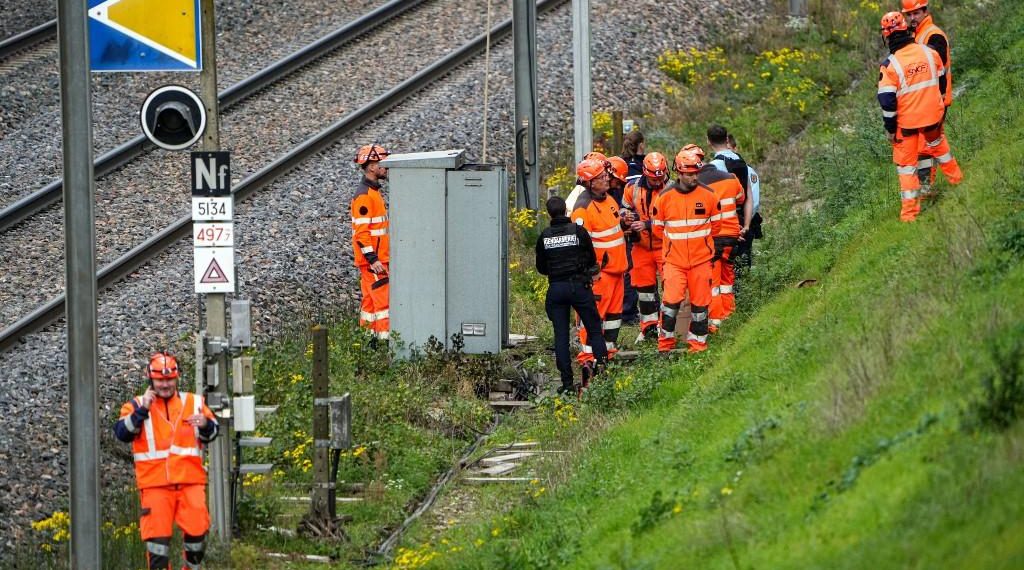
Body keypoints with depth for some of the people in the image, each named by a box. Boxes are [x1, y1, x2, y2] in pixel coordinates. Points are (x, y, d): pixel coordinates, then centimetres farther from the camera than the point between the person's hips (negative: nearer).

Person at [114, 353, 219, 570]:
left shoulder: (193, 403, 13)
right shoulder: (137, 405, 6)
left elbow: (211, 434, 11)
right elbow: (122, 433, -7)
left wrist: (205, 425, -12)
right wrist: (142, 411, -18)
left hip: (190, 480, 2)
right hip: (155, 484, -2)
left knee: (197, 529, -2)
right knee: (157, 534, -5)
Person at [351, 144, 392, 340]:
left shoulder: (373, 192, 15)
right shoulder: (364, 196, -17)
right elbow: (361, 232, -22)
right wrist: (373, 260, -24)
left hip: (377, 258, 10)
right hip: (372, 260, -10)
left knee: (371, 300, 12)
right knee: (384, 300, -11)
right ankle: (386, 338, -12)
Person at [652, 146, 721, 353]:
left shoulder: (708, 196, -1)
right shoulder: (665, 197, -3)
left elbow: (715, 224, 12)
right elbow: (657, 228, 9)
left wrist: (700, 239, 11)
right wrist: (675, 240, 9)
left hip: (701, 259, 1)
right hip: (674, 260, -1)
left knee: (700, 303, 5)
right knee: (672, 299, -13)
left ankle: (698, 342, 18)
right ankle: (665, 342, 1)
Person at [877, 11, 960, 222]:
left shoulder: (890, 65, -19)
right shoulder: (929, 53, -6)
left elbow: (887, 100, -18)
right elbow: (941, 80, 10)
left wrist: (890, 128, -6)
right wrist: (940, 105, 26)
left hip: (907, 121, -4)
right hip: (933, 114, 4)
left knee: (906, 164, 7)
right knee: (937, 142, 34)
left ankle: (909, 211, 7)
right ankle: (955, 177, 52)